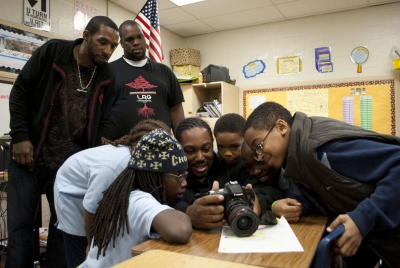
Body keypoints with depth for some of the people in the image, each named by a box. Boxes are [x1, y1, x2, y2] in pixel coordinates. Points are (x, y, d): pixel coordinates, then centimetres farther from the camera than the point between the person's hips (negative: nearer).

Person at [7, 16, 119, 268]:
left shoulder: (107, 77, 1)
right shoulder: (52, 51, -5)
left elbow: (104, 122, 5)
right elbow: (20, 93, -2)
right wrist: (20, 136, -10)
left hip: (72, 164, 2)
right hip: (29, 154, -1)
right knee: (19, 225, 4)